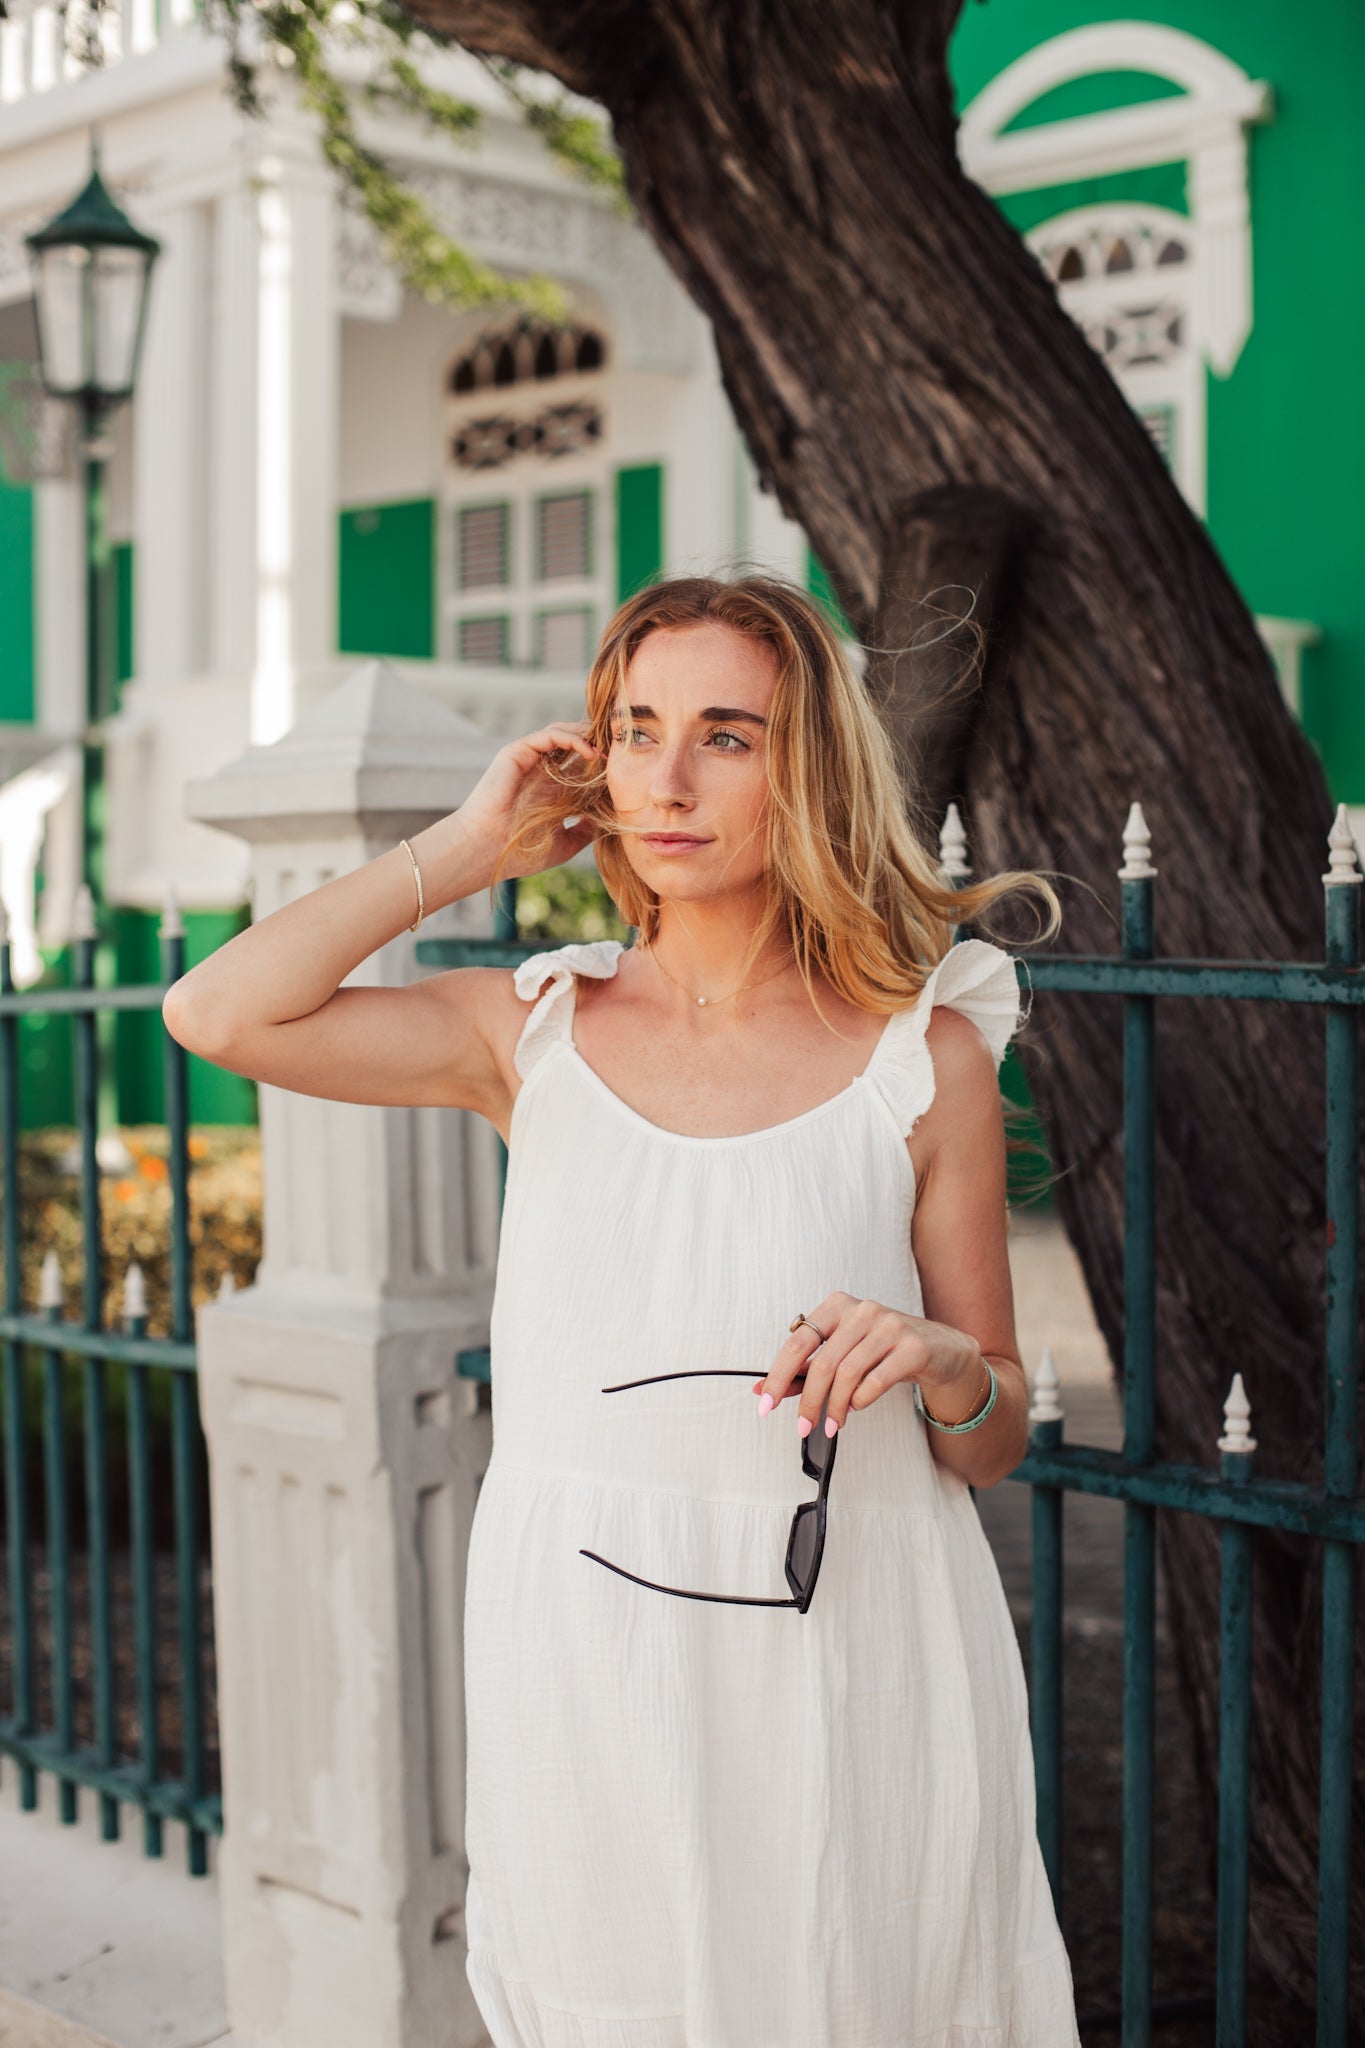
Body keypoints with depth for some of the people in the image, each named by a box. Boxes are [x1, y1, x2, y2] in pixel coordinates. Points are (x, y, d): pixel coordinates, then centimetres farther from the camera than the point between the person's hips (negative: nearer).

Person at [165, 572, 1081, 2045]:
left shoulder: (921, 1057, -3)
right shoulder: (540, 1031, 2)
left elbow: (997, 1438, 4)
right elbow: (219, 1011, -10)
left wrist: (942, 1366, -19)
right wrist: (469, 848, -3)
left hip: (837, 1667, -1)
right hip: (583, 1668, 2)